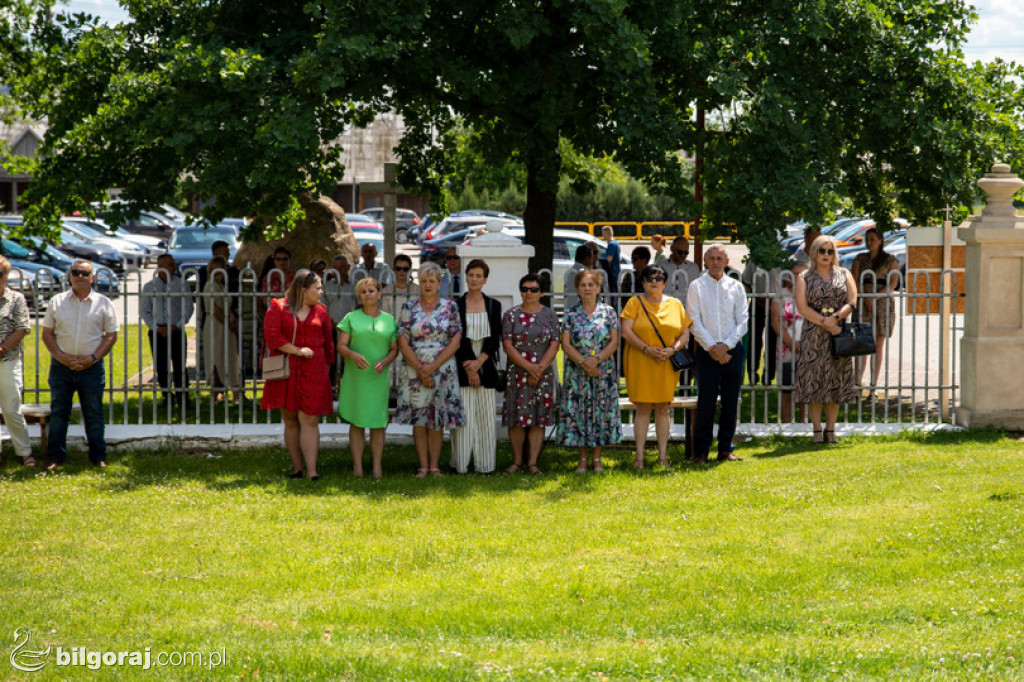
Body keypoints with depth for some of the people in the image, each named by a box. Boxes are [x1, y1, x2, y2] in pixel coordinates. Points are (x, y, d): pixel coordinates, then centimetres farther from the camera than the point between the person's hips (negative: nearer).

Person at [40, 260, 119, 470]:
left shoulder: (103, 303, 4)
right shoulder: (57, 302, 7)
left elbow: (111, 335, 3)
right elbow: (47, 333, 6)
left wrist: (92, 358, -10)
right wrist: (62, 357, -9)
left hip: (91, 367, -1)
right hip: (61, 366, 1)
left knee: (94, 413, 4)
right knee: (58, 412, 3)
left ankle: (98, 456, 11)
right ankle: (55, 457, 8)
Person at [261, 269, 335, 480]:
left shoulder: (320, 312, 12)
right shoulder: (278, 308, 2)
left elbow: (328, 343, 19)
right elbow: (271, 335, -9)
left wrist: (324, 365, 16)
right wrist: (297, 350, -12)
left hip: (313, 372, 1)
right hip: (286, 371, -1)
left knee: (309, 420, -8)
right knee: (290, 421, 3)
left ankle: (311, 471, -14)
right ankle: (297, 468, 10)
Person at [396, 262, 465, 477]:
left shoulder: (450, 307, 2)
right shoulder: (409, 308, 4)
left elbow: (455, 342, -3)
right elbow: (403, 342, 0)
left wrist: (432, 367, -11)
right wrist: (420, 369, -11)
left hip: (443, 370, -1)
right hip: (415, 371, 1)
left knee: (437, 420, 1)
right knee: (418, 418, 0)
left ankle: (434, 466, 7)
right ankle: (423, 466, 6)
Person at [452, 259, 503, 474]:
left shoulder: (493, 306, 9)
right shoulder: (456, 305, 4)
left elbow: (495, 339, 2)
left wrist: (478, 362, -10)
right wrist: (468, 368, -9)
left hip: (486, 366, 1)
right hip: (462, 365, -1)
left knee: (485, 415, 0)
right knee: (462, 414, -5)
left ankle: (484, 464, 4)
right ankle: (461, 464, -1)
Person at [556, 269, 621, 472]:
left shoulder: (608, 312, 4)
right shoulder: (571, 314, 3)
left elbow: (614, 342, -1)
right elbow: (566, 344, -2)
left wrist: (596, 359, -15)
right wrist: (583, 362, -15)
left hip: (604, 370, 0)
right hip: (577, 372, 0)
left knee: (602, 410, 0)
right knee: (578, 411, -1)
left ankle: (597, 458, 7)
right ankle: (583, 458, 7)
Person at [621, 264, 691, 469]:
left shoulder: (675, 304, 10)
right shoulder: (635, 303, 4)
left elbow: (685, 334, 8)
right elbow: (626, 331, -6)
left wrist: (672, 349, -11)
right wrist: (646, 348, -17)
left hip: (667, 365, 2)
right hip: (641, 364, -2)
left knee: (664, 408, 3)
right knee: (643, 408, -3)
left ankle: (663, 456, 8)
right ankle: (639, 456, 0)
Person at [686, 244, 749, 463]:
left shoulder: (736, 287, 8)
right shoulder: (696, 287, 3)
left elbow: (743, 321, 3)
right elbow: (694, 322, -3)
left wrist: (725, 345, -10)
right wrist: (712, 347, -13)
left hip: (732, 349, 2)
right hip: (707, 351, -2)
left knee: (731, 401, 4)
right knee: (706, 401, -3)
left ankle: (726, 449, 12)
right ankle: (701, 451, 2)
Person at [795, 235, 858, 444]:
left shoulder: (844, 275, 11)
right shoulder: (805, 278, 6)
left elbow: (852, 302, 2)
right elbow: (802, 307, -4)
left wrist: (835, 318, -15)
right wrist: (824, 322, -15)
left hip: (839, 334, 2)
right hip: (814, 336, -1)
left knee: (835, 383, 1)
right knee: (813, 382, -4)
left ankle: (830, 430, 7)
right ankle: (817, 430, 2)